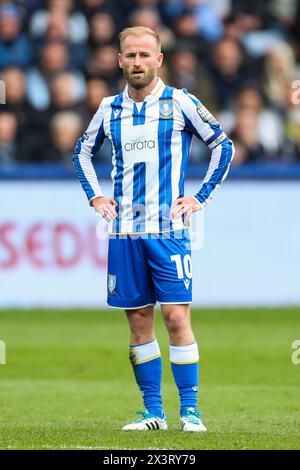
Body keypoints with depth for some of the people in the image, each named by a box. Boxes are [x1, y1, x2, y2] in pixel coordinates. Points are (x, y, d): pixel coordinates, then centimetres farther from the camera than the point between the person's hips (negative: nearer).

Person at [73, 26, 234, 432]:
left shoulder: (180, 103, -1)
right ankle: (153, 413, 9)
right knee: (139, 320, 4)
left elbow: (223, 146, 5)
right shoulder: (109, 109, 9)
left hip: (168, 229, -4)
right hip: (124, 232, 4)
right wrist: (95, 197, 13)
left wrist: (201, 198, 0)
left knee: (177, 316, -10)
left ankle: (190, 410, -4)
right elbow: (82, 152, 25)